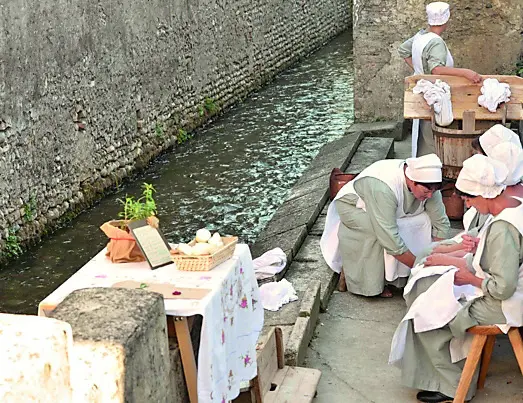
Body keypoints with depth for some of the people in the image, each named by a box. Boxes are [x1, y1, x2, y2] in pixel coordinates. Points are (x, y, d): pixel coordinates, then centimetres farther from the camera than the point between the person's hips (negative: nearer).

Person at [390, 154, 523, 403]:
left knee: (427, 316, -2)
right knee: (426, 284, 13)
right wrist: (455, 261, 8)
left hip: (502, 305, -10)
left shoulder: (503, 229, -33)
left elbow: (502, 288, -31)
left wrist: (471, 279, -14)